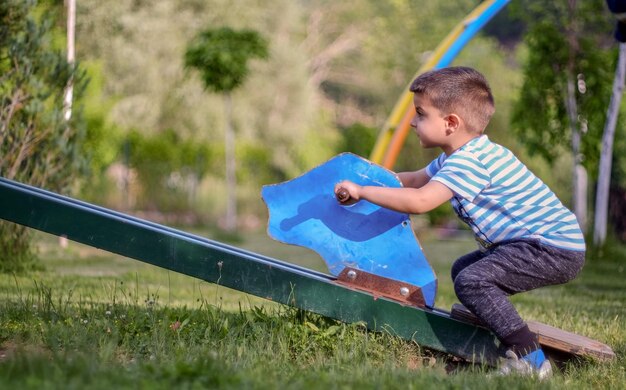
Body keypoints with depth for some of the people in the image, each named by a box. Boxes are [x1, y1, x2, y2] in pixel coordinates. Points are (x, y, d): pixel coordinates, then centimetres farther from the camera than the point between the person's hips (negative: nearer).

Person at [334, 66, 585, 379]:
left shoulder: (469, 163, -21)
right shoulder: (460, 156, 13)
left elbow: (418, 201, -32)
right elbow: (415, 180, 22)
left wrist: (362, 191, -23)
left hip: (556, 249, -11)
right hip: (547, 243, 11)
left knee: (471, 281, -22)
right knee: (463, 269, 20)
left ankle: (530, 358, -24)